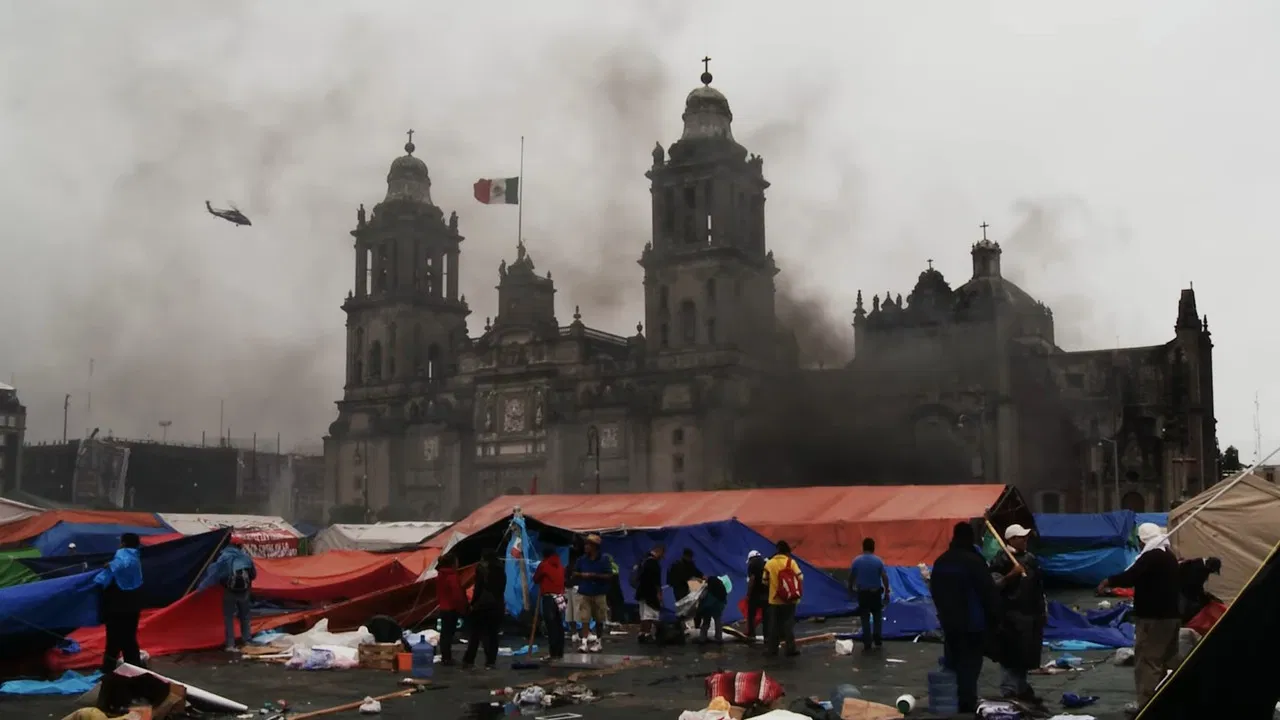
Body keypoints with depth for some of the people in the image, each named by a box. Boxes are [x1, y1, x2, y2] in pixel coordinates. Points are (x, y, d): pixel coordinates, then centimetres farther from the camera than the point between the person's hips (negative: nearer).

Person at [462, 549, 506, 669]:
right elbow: (502, 588, 12)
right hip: (497, 605, 4)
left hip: (482, 605, -4)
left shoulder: (481, 568, -7)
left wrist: (473, 603, -4)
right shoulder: (500, 570, 10)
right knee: (492, 634, 6)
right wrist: (497, 600, 14)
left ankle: (469, 660, 4)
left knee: (475, 633, 4)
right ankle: (491, 661, 2)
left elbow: (478, 588, -11)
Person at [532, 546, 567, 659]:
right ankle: (560, 652, 14)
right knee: (559, 626, 10)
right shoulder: (561, 566, 14)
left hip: (549, 598, -6)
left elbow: (535, 579, 6)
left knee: (551, 627, -7)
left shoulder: (543, 565, -3)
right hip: (560, 598, 6)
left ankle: (554, 653, -11)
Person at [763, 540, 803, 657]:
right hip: (789, 599, -1)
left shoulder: (769, 563, -1)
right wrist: (796, 588, 10)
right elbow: (800, 577, -10)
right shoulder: (791, 562, -6)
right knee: (789, 625, 4)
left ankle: (771, 649, 12)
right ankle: (790, 649, 3)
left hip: (774, 600, 1)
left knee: (774, 626, 9)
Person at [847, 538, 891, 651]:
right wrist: (886, 593, -1)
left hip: (862, 593, 0)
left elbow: (851, 577, 2)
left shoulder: (857, 560, -5)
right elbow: (885, 578, -9)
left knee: (865, 618, 6)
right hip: (876, 592, 0)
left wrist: (851, 589, 20)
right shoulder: (878, 560, -6)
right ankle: (877, 641, 16)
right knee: (877, 617, 17)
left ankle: (867, 643, 4)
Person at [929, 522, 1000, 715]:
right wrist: (994, 615, -2)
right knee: (970, 662, -3)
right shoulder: (974, 561, -16)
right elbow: (988, 590, -13)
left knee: (952, 661, 15)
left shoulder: (940, 562, 8)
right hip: (973, 621, -7)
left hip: (948, 619, 7)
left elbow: (934, 590, 17)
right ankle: (967, 702, -5)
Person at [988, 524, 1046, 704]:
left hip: (1030, 613, 8)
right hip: (1011, 615, -8)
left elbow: (1039, 586, 22)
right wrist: (1011, 574, -25)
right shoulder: (1000, 560, -10)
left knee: (1027, 653, 13)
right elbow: (994, 585, -17)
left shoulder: (1030, 559, 15)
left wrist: (1043, 609, 19)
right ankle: (1009, 691, -3)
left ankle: (1021, 688, 24)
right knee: (1011, 654, -8)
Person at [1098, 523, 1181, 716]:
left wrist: (1108, 582, -7)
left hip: (1152, 617, -10)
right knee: (1167, 659, 15)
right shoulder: (1169, 556, 14)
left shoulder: (1151, 557, -17)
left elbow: (1130, 576, -22)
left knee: (1147, 660, -7)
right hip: (1171, 615, 10)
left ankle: (1146, 704, -8)